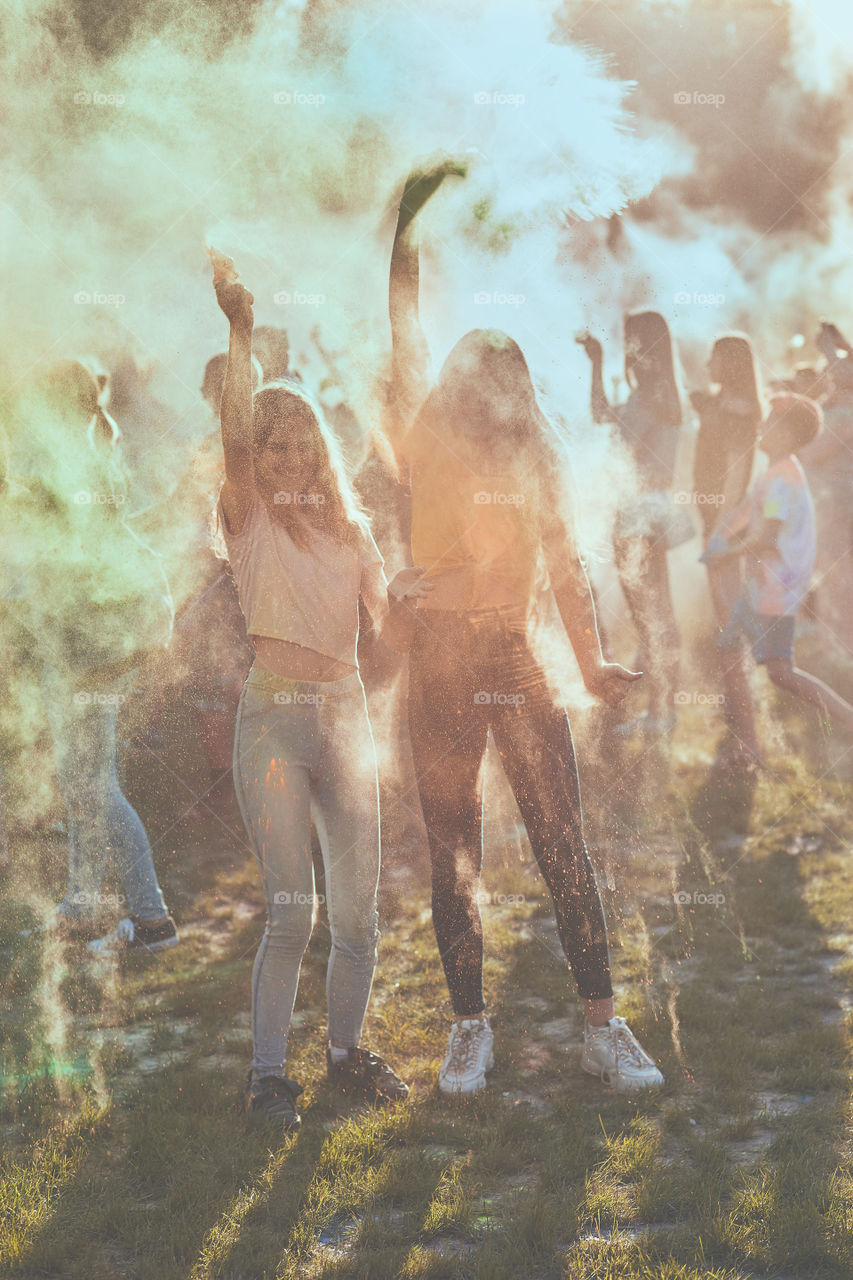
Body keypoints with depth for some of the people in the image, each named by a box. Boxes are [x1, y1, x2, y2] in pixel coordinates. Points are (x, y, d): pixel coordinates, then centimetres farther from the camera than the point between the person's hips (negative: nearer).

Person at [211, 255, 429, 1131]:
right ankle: (267, 1072, 5)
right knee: (291, 907, -8)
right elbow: (233, 431, -17)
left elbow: (388, 629, 11)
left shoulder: (347, 526, 14)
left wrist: (404, 595, -11)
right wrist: (240, 336, -28)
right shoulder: (248, 516, 2)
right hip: (273, 716, -4)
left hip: (344, 711, 4)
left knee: (356, 906, 5)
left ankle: (346, 1049, 23)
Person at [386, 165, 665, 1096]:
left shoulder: (535, 461, 13)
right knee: (453, 858, 5)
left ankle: (602, 1025, 4)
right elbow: (402, 327, -1)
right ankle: (470, 1027, 15)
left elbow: (564, 560, 12)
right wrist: (408, 220, -7)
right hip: (440, 654, -1)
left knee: (564, 847, -2)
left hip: (515, 655, 1)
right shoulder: (427, 441, 6)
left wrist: (591, 661, 1)